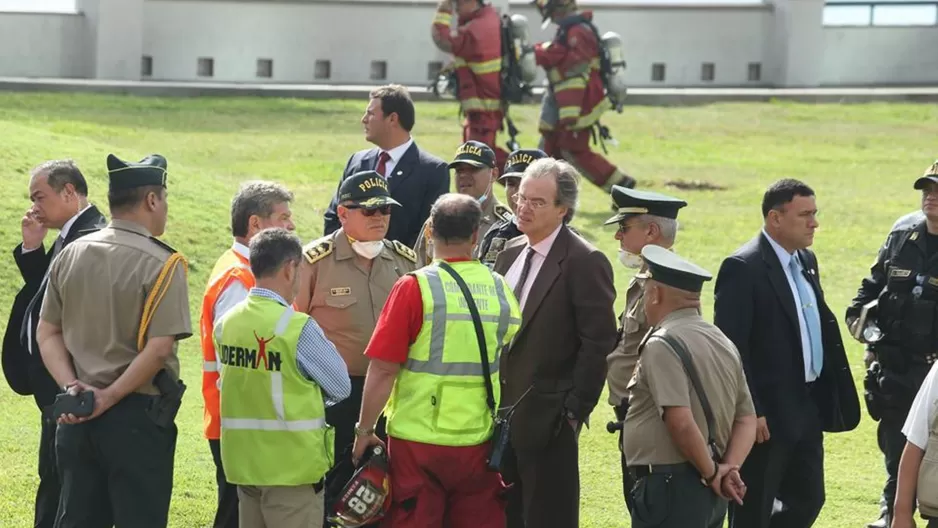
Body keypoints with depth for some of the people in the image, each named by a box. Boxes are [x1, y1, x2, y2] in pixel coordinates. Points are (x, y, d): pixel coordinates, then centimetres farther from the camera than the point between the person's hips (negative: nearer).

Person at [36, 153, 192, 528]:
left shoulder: (70, 255, 6)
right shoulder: (161, 264, -12)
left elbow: (47, 334, 6)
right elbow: (159, 347, -19)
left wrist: (70, 386, -3)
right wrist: (109, 397, -14)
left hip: (77, 416, 6)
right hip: (138, 414, -6)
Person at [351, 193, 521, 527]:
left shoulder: (415, 288, -11)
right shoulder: (500, 289, 2)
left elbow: (383, 370, -12)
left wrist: (365, 430, -1)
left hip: (419, 440, -3)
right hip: (478, 440, 4)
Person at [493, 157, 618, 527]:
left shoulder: (585, 263, -12)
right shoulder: (511, 253, 12)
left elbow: (598, 344, -14)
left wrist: (575, 411, -15)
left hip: (548, 419, -8)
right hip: (502, 414, 8)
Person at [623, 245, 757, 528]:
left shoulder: (662, 345, -14)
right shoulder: (722, 342, 14)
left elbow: (681, 422, -24)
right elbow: (746, 420, 12)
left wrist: (712, 473, -11)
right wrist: (728, 468, -1)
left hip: (669, 486, -9)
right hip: (709, 494, 9)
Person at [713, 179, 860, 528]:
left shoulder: (806, 261, 12)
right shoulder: (743, 268, -15)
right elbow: (731, 348, -18)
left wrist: (829, 398, 11)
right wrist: (750, 413, -21)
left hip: (808, 408, 9)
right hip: (766, 414, -9)